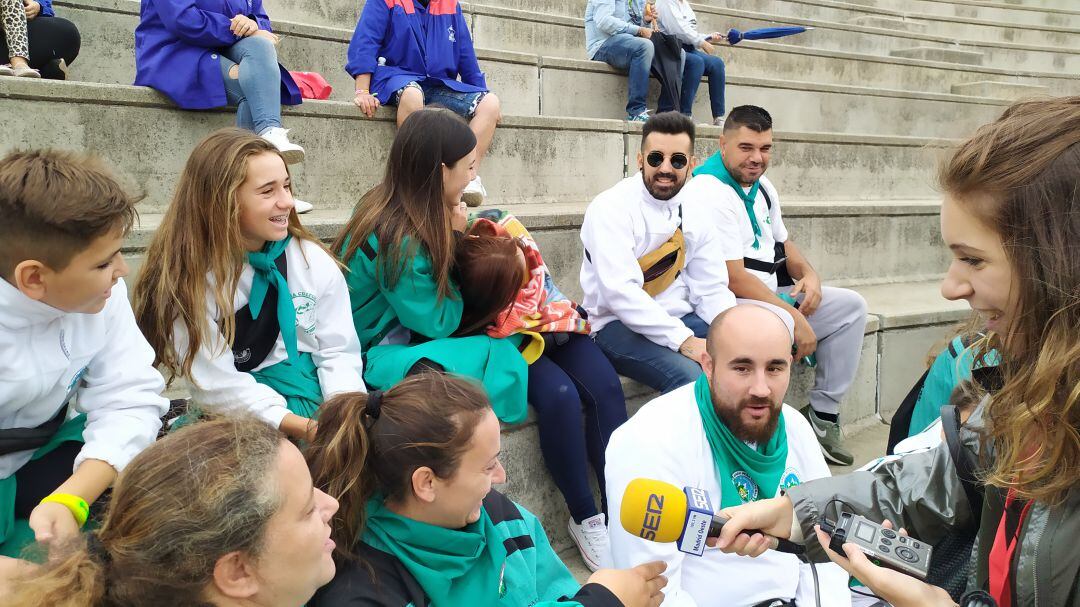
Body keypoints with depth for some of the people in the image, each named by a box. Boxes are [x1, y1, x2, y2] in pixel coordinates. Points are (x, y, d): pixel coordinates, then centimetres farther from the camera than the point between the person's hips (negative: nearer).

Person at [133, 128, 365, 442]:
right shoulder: (186, 277, -8)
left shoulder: (315, 261, 1)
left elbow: (337, 351, 3)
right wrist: (304, 427, -24)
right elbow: (218, 384, -13)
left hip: (308, 391, 4)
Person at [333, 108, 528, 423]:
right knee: (498, 355, -25)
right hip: (369, 359, -9)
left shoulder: (383, 202, -1)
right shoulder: (399, 240, -27)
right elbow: (438, 324, -17)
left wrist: (448, 237, -7)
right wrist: (454, 238, -13)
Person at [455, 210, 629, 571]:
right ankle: (584, 518, -17)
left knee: (606, 387, -18)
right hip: (518, 348, -5)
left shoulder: (502, 230, -21)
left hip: (553, 324, 6)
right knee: (560, 396, -33)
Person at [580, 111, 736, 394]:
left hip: (681, 319, 7)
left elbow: (711, 288, 6)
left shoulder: (694, 211, 8)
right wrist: (684, 340, -28)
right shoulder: (611, 208, -12)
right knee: (690, 376, -33)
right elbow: (620, 292, -23)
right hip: (619, 325, -7)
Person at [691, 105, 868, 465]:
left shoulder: (762, 187, 12)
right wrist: (795, 318, -20)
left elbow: (782, 241, 25)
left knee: (851, 306, 4)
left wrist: (808, 273, 1)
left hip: (773, 295, 10)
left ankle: (822, 414, 4)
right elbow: (734, 277, -21)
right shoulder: (710, 192, -18)